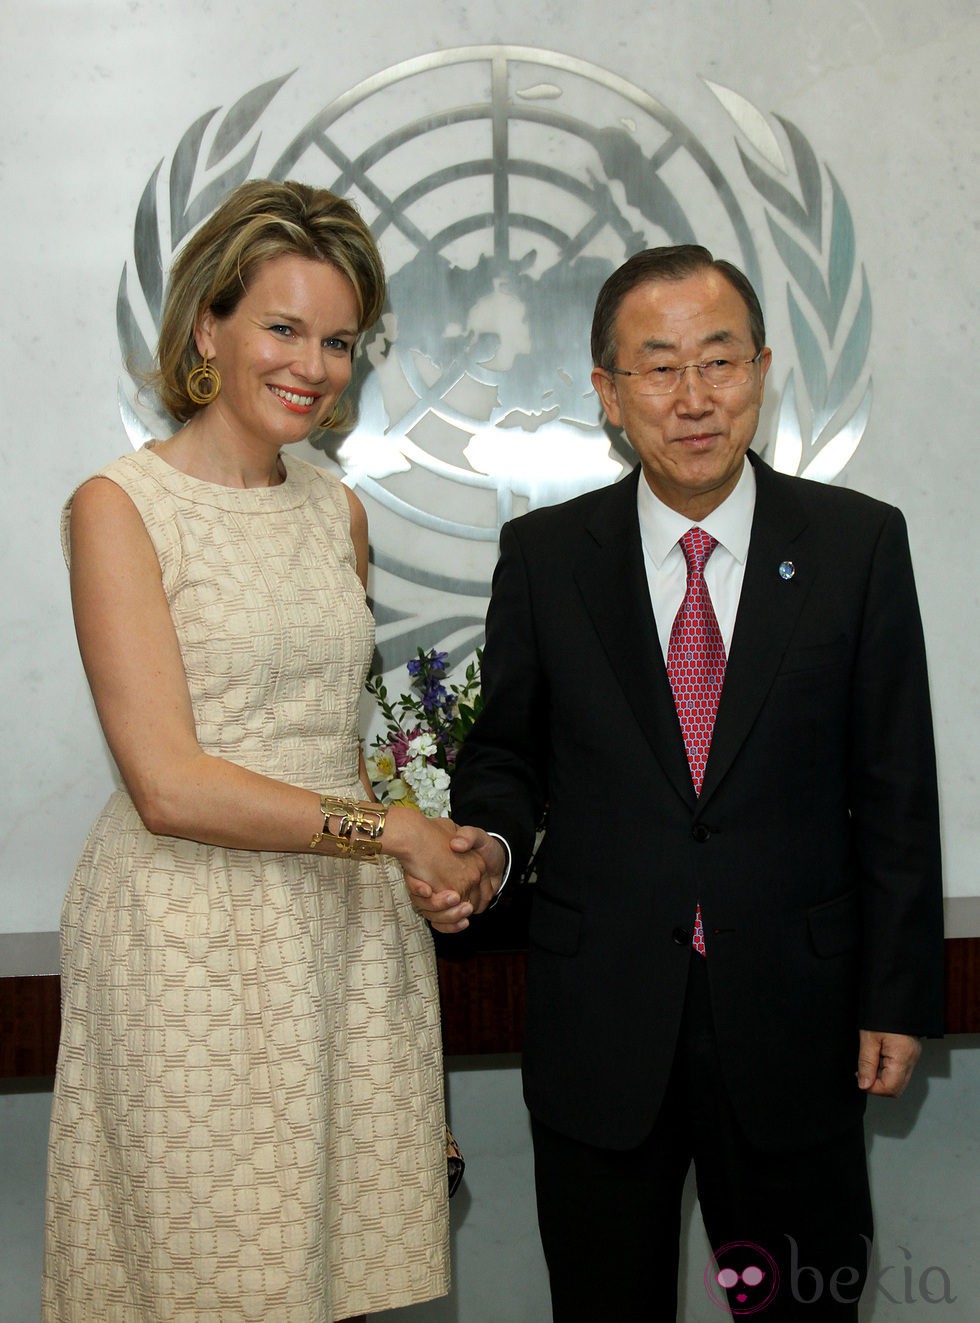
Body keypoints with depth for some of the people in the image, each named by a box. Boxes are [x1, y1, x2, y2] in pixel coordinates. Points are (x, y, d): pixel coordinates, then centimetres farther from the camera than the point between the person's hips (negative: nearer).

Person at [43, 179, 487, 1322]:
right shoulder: (120, 508, -7)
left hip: (349, 932, 5)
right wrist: (389, 832, -11)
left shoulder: (337, 511, 11)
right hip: (190, 940, -5)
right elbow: (169, 786, -14)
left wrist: (427, 869, 7)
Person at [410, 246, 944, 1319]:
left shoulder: (859, 543, -3)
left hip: (793, 1018, 0)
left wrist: (898, 997, -1)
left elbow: (894, 785, -1)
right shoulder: (544, 555, 0)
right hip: (600, 1020, 1)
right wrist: (488, 841, -14)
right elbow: (507, 749, 8)